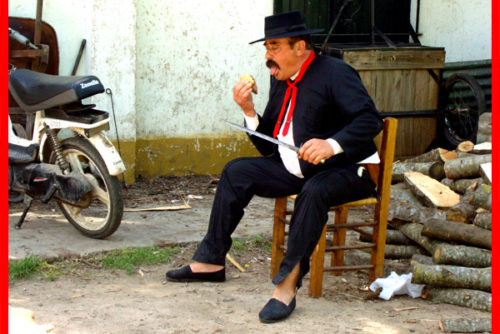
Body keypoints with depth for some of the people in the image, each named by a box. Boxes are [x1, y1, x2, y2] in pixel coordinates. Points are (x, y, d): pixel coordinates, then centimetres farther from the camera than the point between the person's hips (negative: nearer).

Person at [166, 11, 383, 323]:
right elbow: (267, 147, 12)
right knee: (237, 171, 2)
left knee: (315, 190, -39)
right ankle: (211, 261, 7)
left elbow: (370, 119, -25)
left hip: (346, 170, -8)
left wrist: (332, 144, -39)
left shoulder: (335, 73, -13)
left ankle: (287, 285, -36)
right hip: (296, 169, 9)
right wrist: (249, 111, -4)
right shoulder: (281, 81, 11)